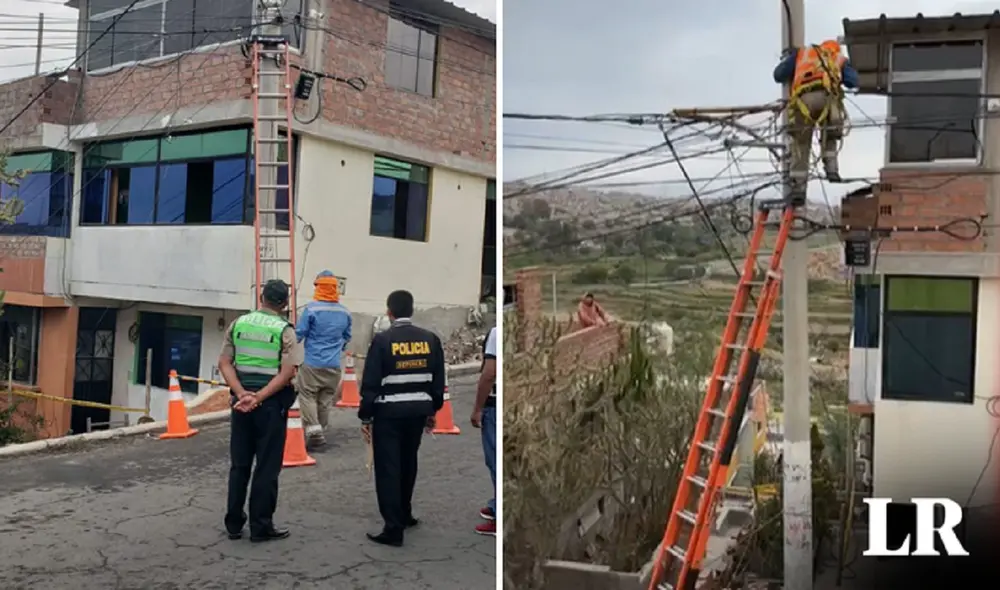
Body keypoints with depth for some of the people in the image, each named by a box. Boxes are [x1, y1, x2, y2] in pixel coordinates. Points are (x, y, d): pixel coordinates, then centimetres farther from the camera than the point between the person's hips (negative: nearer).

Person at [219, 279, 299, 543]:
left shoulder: (238, 323, 5)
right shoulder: (285, 330, -6)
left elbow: (225, 363, -1)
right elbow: (287, 373, -15)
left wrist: (242, 394, -9)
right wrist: (259, 398, -16)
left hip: (242, 400, 4)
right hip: (271, 403, -4)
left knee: (239, 464, 13)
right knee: (267, 467, 4)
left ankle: (234, 523, 20)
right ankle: (261, 526, 9)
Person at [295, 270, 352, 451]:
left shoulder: (312, 308, -12)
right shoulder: (345, 312, 4)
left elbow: (299, 334, -7)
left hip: (313, 363, -5)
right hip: (334, 365, 5)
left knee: (307, 395, 4)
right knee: (326, 399, 12)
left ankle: (314, 431, -9)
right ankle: (320, 433, 20)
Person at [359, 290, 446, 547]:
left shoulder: (382, 340, -11)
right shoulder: (431, 339, 2)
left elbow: (370, 383, -10)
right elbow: (438, 380, 7)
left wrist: (365, 417, -3)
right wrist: (432, 411, 18)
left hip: (389, 412, -5)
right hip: (418, 410, 5)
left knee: (388, 469, 1)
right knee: (408, 464, 21)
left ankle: (394, 529, 0)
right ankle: (404, 515, 35)